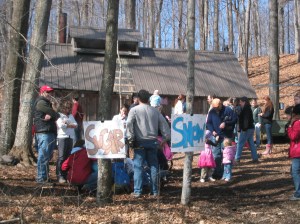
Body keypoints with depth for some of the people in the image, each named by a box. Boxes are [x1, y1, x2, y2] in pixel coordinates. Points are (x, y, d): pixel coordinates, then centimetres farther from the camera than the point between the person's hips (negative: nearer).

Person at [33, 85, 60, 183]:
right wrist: (57, 115, 8)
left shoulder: (46, 103, 26)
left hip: (50, 132, 10)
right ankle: (41, 178, -8)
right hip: (44, 132, -10)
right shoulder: (41, 102, -6)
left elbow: (54, 115, 13)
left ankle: (44, 176, 20)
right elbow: (54, 114, -12)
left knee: (48, 156, 13)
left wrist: (51, 116, -9)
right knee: (43, 156, -10)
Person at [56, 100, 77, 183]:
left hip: (71, 138, 5)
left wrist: (66, 123, -3)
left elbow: (75, 125, 10)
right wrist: (70, 125, 3)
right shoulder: (59, 115, 6)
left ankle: (66, 175, 6)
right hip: (62, 137, -5)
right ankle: (60, 176, -9)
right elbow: (61, 125, -10)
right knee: (61, 157, -9)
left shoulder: (71, 116, 23)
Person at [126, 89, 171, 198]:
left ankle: (137, 191, -2)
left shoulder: (134, 110, -2)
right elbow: (164, 124, 8)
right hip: (152, 142, 3)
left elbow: (129, 124, -14)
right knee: (153, 166, 9)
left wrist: (131, 139, -9)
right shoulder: (155, 111, 9)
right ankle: (154, 191, 13)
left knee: (138, 166, 0)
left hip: (140, 142, -3)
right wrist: (166, 138, 13)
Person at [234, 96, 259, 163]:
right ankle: (255, 158, 14)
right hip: (251, 128, 10)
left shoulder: (245, 109, -14)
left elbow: (246, 119, -22)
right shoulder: (248, 108, 16)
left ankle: (237, 158, -2)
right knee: (251, 143, 12)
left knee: (240, 144, -5)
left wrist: (244, 128, -24)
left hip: (246, 129, -10)